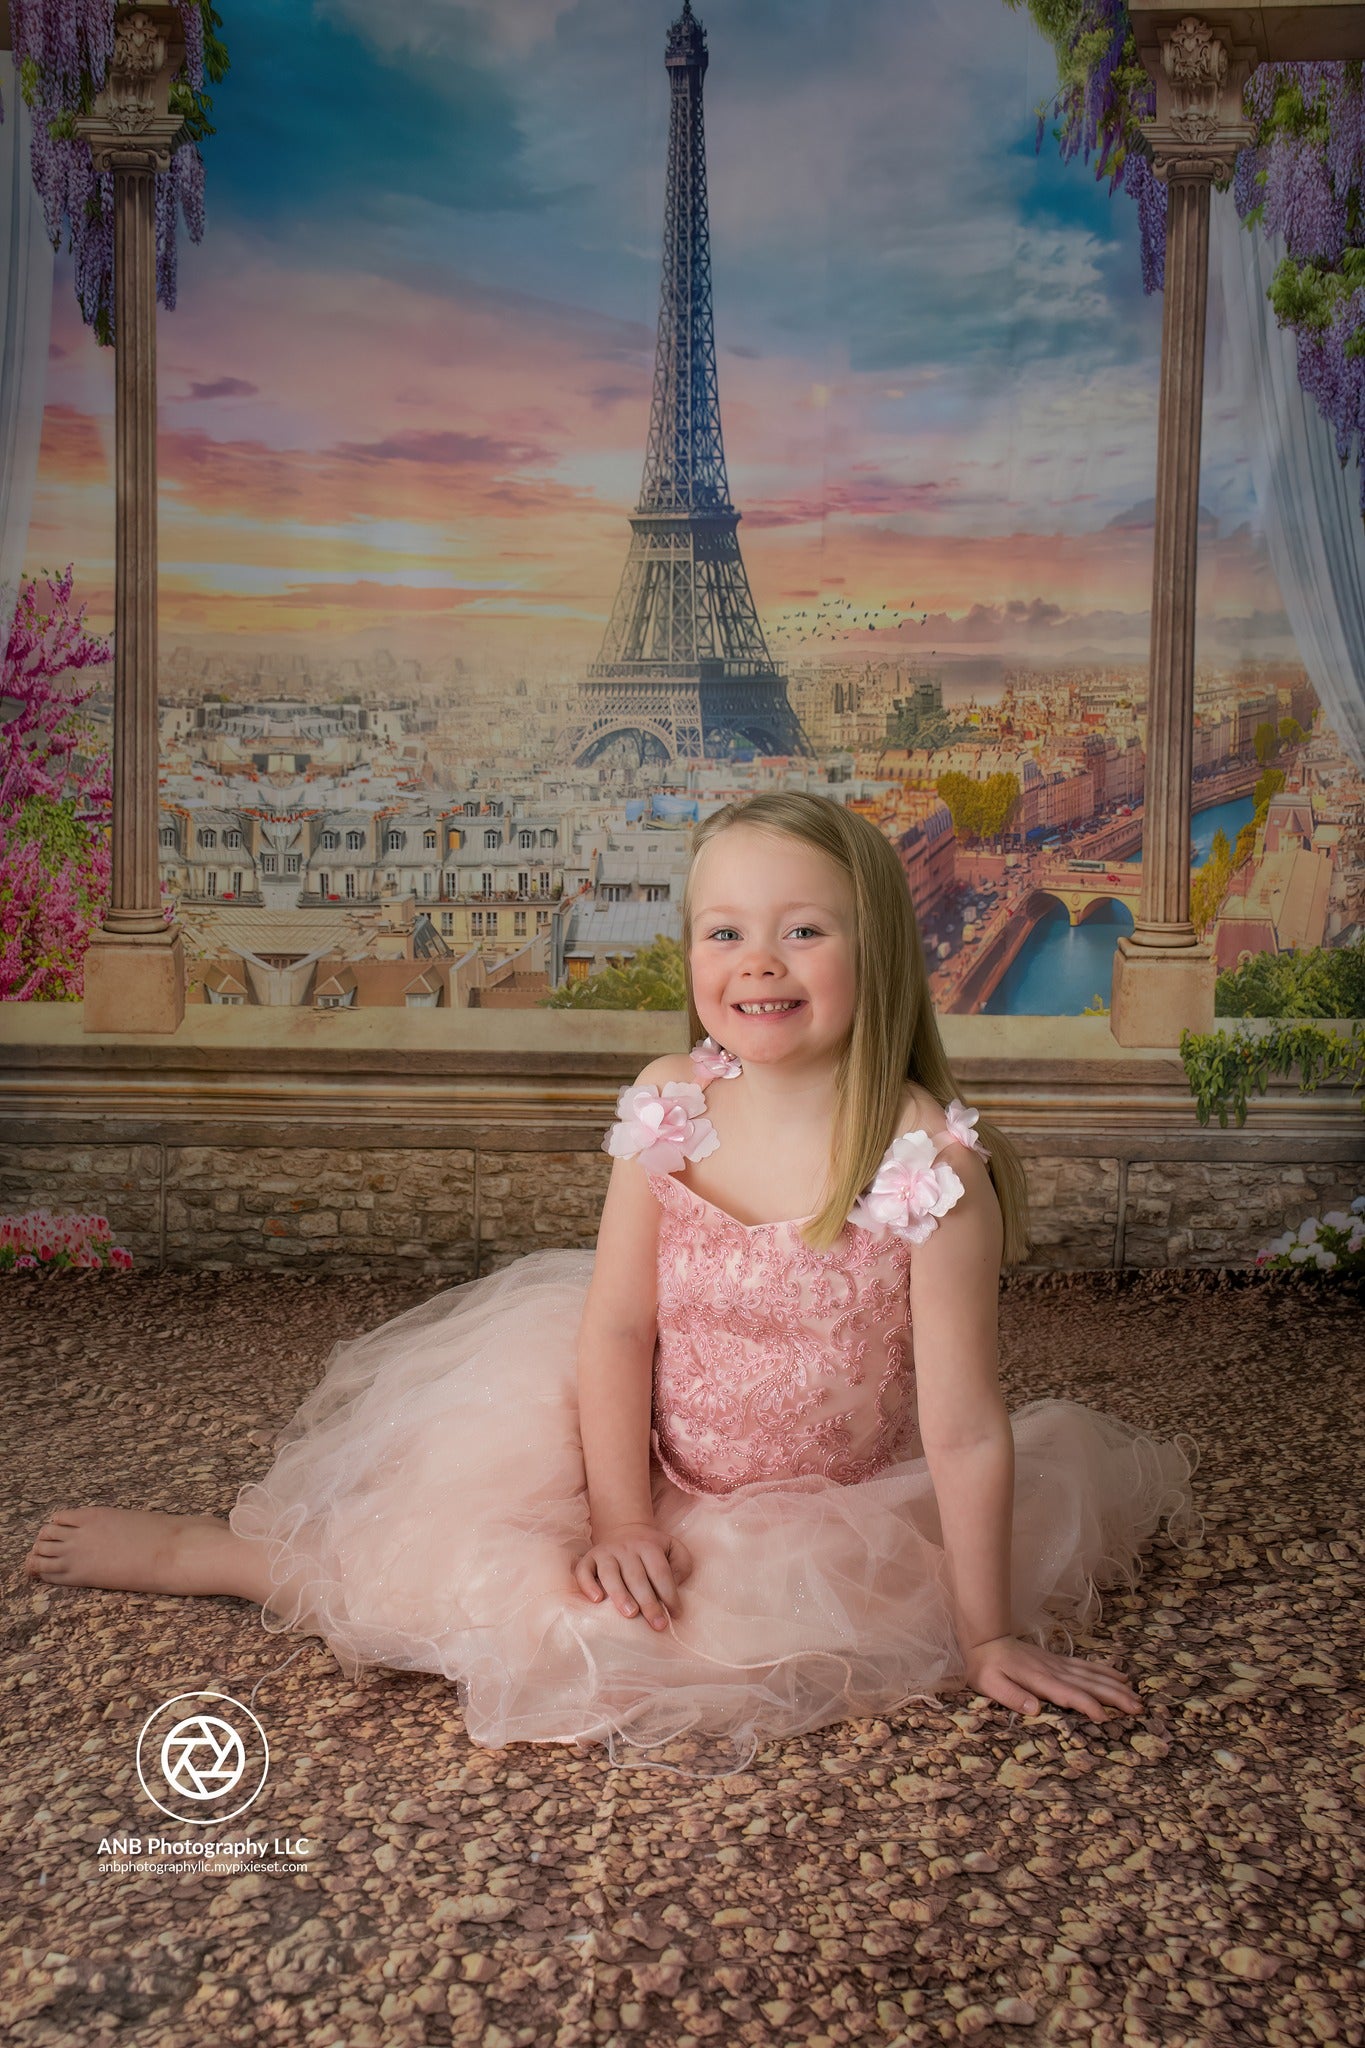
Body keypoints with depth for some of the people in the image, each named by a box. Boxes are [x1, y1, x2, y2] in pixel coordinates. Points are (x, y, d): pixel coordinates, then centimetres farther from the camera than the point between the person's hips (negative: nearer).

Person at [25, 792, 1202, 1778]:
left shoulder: (927, 1159, -26)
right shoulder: (670, 1110, -15)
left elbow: (965, 1427, -21)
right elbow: (615, 1328, -10)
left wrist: (987, 1639, -15)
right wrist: (621, 1522, -14)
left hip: (817, 1508, -3)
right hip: (650, 1463, 4)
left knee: (539, 1607, -13)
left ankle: (218, 1557, 9)